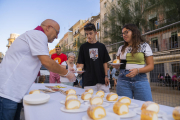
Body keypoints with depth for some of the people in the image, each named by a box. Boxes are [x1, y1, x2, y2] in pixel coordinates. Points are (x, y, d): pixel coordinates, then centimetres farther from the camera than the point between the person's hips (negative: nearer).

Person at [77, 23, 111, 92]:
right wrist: (79, 68, -20)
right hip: (89, 81, -1)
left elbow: (105, 62, 8)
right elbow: (81, 63, 1)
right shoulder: (83, 47, 2)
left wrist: (106, 76, 2)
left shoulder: (101, 46, 6)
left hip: (101, 79, 2)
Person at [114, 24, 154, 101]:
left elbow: (151, 66, 1)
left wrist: (138, 70, -16)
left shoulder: (144, 46, 5)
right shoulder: (121, 48, 13)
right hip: (123, 81, 2)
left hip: (140, 80, -2)